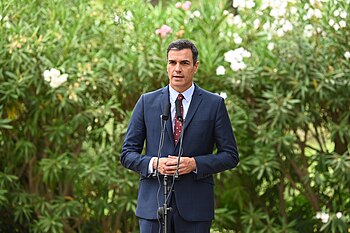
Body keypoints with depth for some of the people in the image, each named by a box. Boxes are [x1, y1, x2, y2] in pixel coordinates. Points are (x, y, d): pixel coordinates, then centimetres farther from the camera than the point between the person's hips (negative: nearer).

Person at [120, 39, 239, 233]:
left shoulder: (214, 104, 5)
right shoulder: (147, 102, 8)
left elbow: (230, 155, 4)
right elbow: (127, 153, 9)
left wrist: (194, 164, -11)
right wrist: (153, 164, -11)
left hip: (195, 206, 0)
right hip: (153, 203, 1)